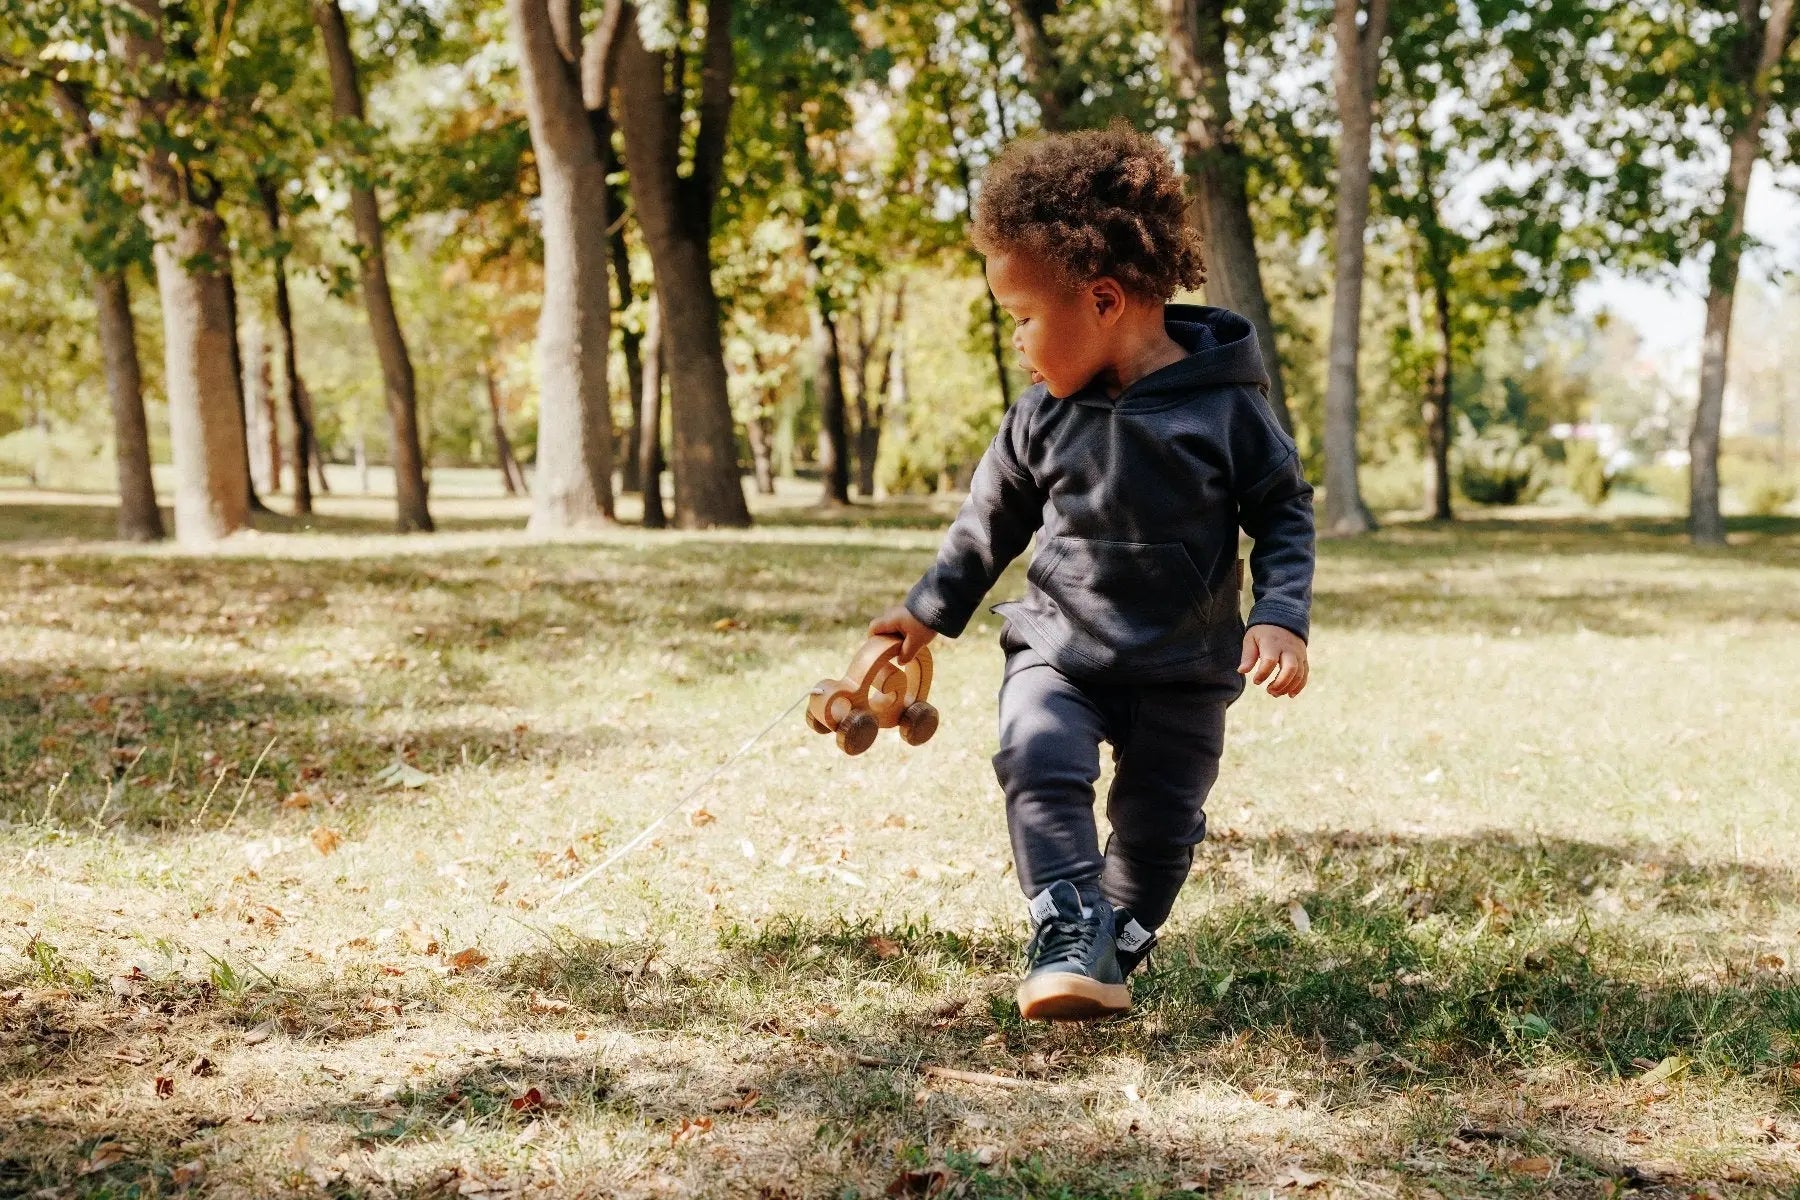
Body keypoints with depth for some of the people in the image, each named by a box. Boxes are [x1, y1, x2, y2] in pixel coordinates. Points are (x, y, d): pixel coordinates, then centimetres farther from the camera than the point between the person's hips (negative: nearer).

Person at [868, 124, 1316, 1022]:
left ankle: (1112, 950, 23)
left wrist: (1280, 618, -17)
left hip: (1182, 669, -1)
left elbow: (1285, 514, -4)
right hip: (1058, 646, 2)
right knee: (1038, 759, -23)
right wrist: (931, 609, 15)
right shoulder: (1044, 414, -4)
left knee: (1159, 820, 4)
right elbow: (993, 516, 12)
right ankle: (1067, 933, -19)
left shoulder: (1225, 407, -14)